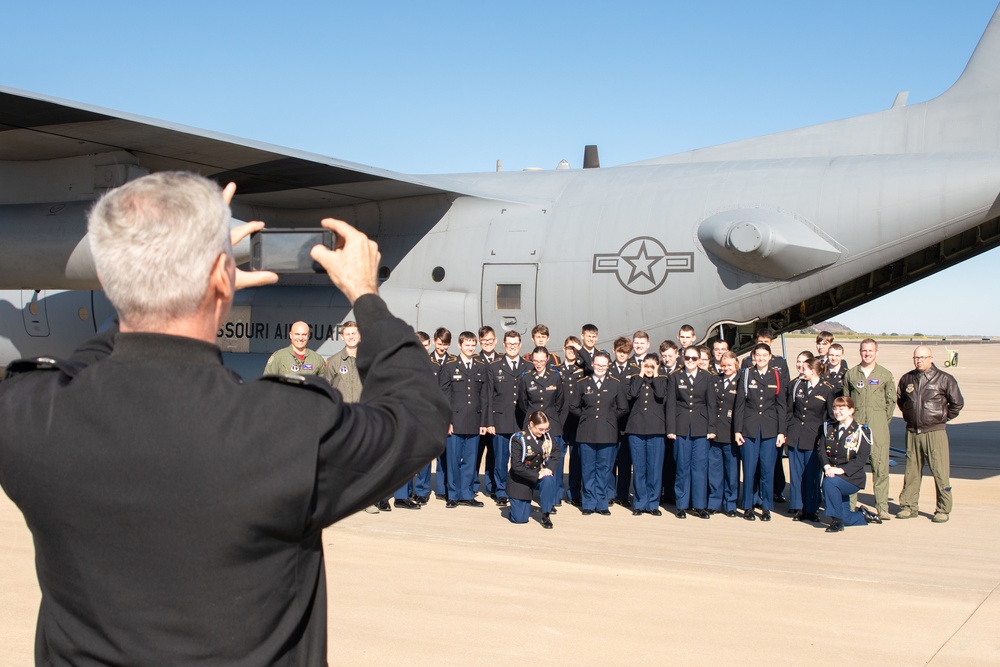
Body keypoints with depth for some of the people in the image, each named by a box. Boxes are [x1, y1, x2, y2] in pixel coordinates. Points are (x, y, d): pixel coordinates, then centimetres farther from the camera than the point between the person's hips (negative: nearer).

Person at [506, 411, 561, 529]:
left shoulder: (546, 436, -2)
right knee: (520, 518, -9)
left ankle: (545, 516, -17)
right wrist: (537, 475, -27)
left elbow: (555, 453, -3)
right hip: (521, 479, -4)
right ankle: (518, 505, 28)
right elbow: (516, 466, -21)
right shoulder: (519, 438, -17)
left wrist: (549, 469, -23)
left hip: (539, 474, 4)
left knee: (548, 479, -33)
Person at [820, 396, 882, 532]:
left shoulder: (861, 431, -5)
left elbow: (861, 459, -15)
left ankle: (836, 520, -21)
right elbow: (822, 450, -1)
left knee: (829, 482, -35)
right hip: (835, 481, 5)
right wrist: (827, 467, -21)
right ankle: (863, 515, 38)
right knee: (846, 519, 6)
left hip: (852, 478, -5)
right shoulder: (829, 428, 10)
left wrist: (840, 470, -27)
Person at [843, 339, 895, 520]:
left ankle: (882, 508, 0)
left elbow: (891, 401, 9)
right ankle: (850, 505, 8)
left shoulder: (885, 375, 7)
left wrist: (884, 421, 3)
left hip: (878, 425, -1)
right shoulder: (850, 374, 9)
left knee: (880, 466, -4)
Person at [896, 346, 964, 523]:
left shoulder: (944, 379, -4)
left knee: (940, 471, -5)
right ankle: (909, 506, 18)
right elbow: (899, 400, 25)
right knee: (911, 470, 9)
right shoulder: (907, 379, 8)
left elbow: (957, 403, 3)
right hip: (912, 432, 4)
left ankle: (943, 509, 3)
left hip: (935, 432, -4)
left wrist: (944, 418, 5)